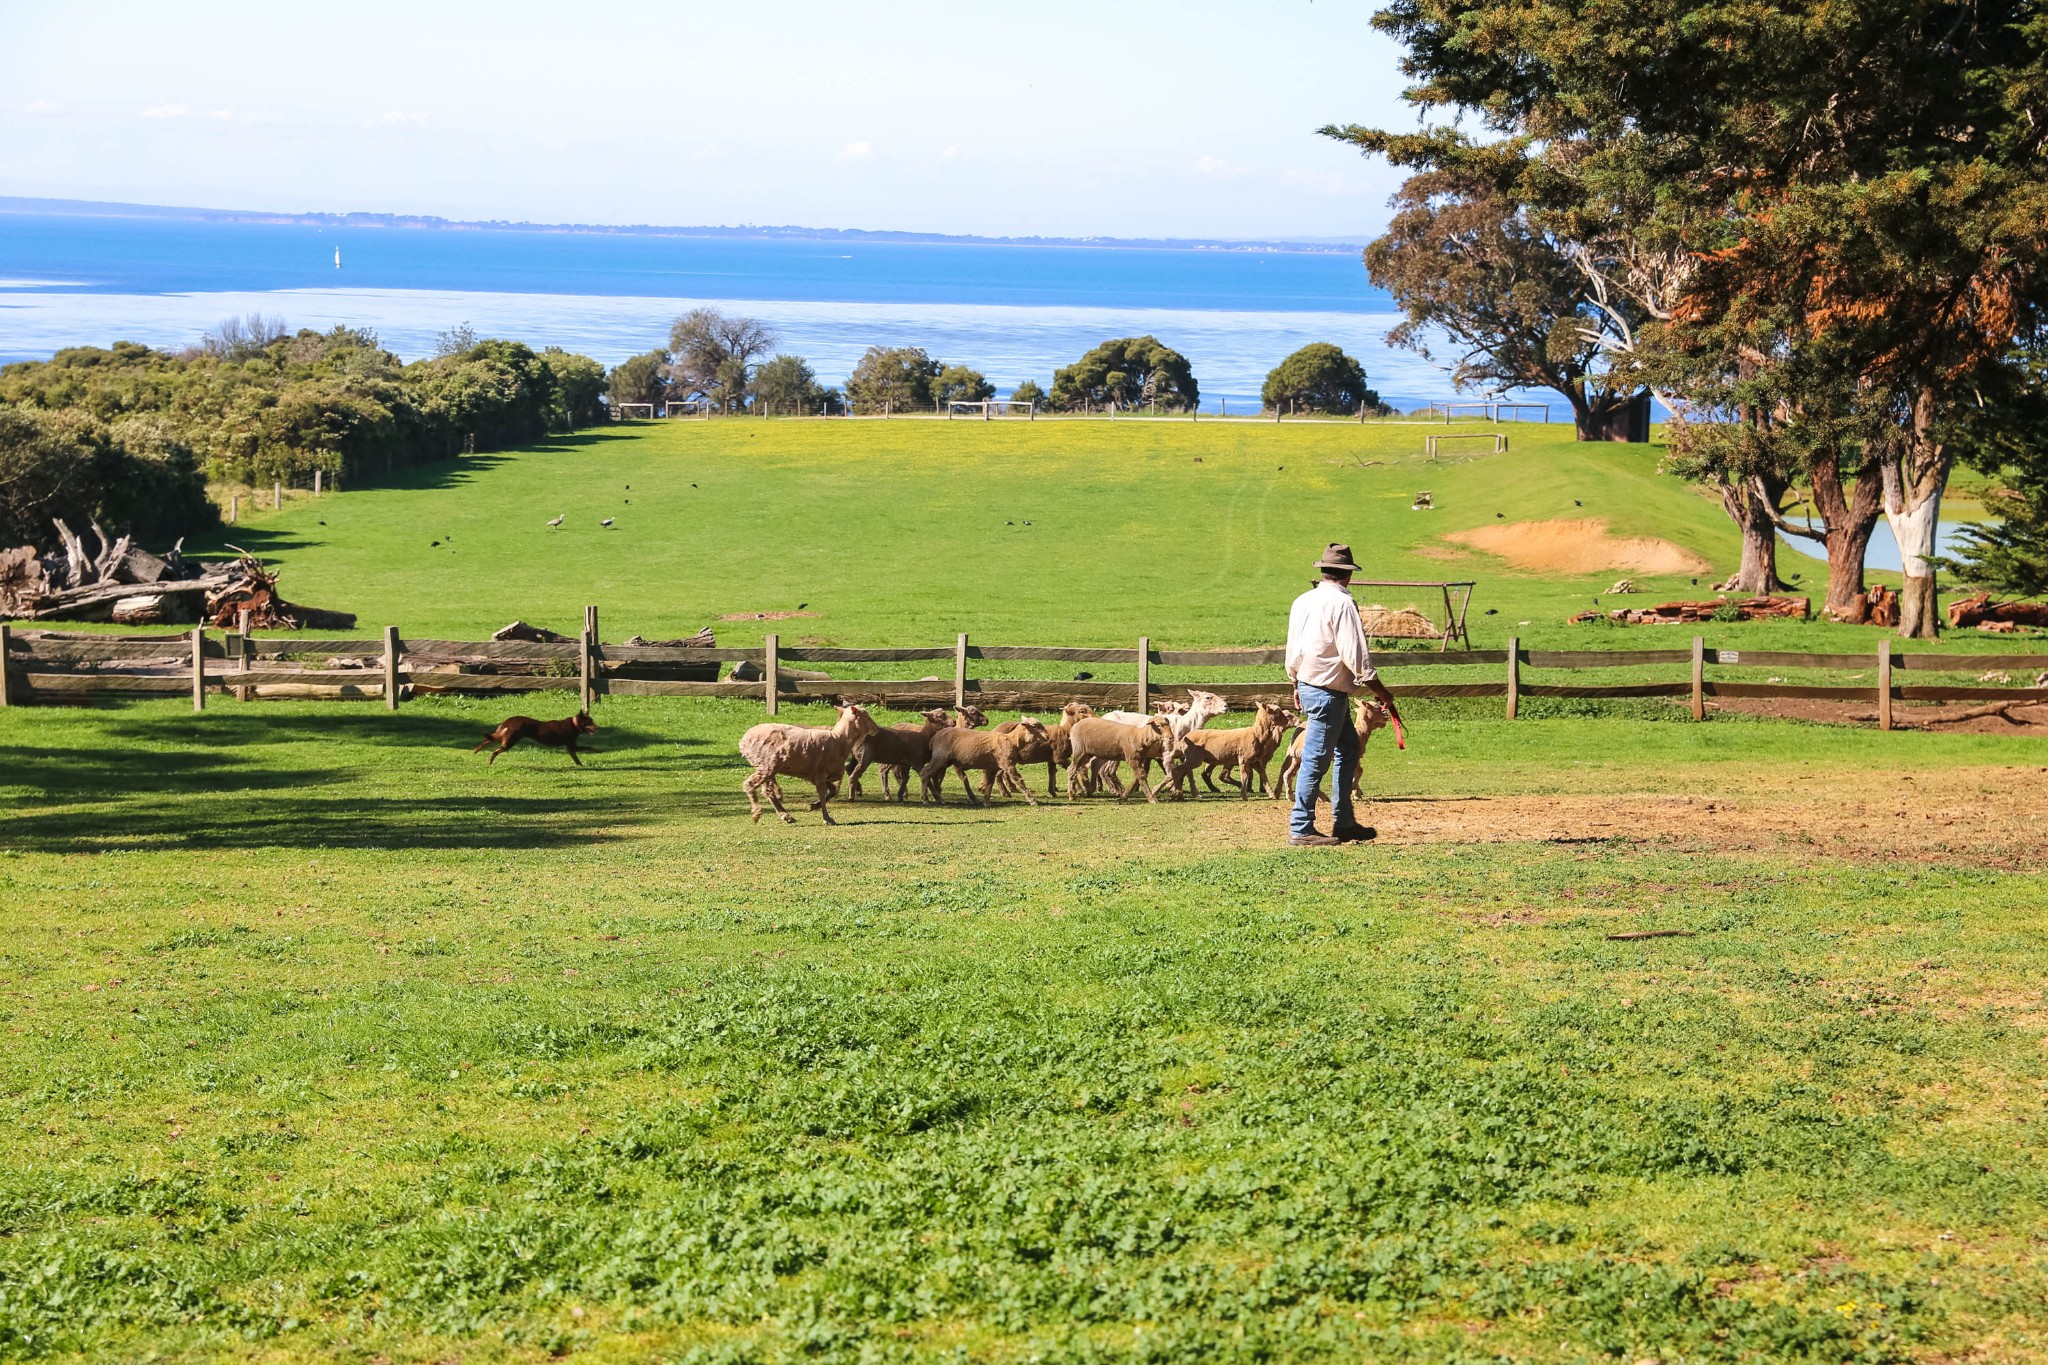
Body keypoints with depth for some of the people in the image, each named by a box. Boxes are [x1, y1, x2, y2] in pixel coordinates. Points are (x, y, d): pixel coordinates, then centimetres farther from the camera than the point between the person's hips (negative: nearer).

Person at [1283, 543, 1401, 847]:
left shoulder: (1302, 601, 9)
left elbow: (1292, 650, 17)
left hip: (1307, 684, 9)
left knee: (1348, 748, 18)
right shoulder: (1342, 603, -15)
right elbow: (1356, 655, -17)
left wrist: (1296, 684, 30)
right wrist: (1380, 691, -8)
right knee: (1316, 759, -4)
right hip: (1328, 691, -9)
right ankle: (1300, 830, -1)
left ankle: (1343, 823, 22)